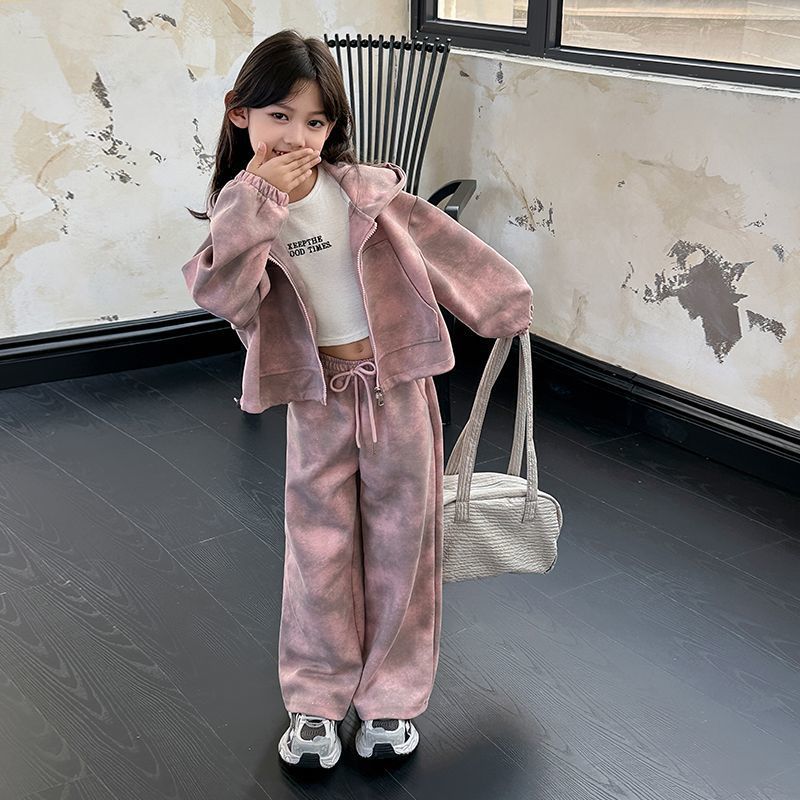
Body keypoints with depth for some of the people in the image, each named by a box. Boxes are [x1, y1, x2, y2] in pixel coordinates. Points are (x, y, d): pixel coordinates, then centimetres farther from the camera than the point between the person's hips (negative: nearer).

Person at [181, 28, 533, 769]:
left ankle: (391, 696, 27)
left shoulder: (364, 190, -7)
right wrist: (256, 200, -28)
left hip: (397, 389, 0)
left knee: (400, 547, 10)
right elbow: (223, 296, -23)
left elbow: (438, 241, 5)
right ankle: (316, 702, 27)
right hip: (318, 402, 0)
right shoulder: (241, 212, -6)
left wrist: (502, 303, 12)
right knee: (319, 550, 9)